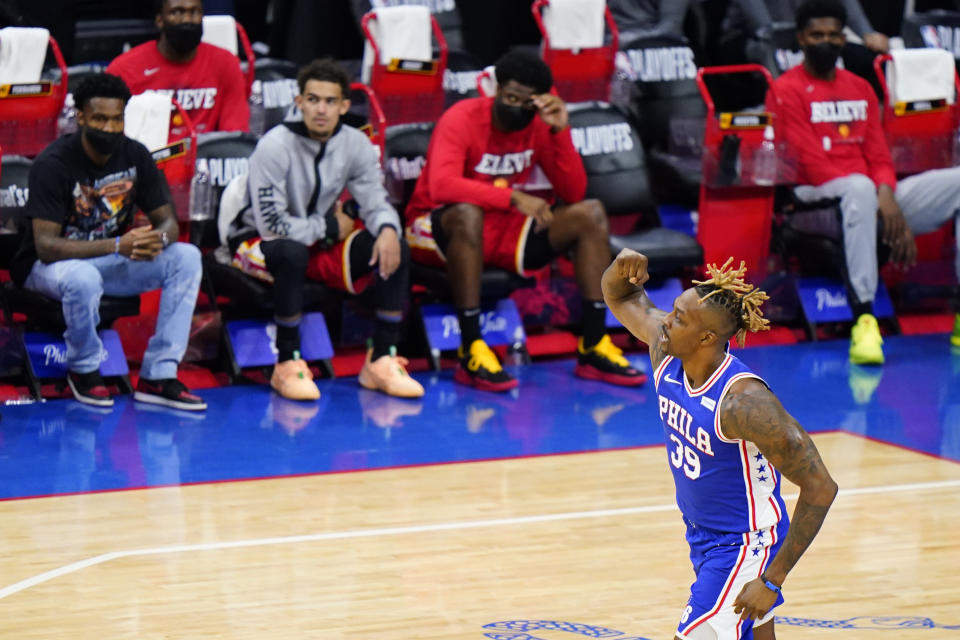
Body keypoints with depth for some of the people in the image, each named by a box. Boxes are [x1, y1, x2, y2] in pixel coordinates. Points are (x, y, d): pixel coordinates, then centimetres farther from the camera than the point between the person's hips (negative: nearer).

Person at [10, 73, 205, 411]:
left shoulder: (135, 155, -5)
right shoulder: (53, 164, -22)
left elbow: (168, 221, -1)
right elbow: (45, 245, -29)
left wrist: (159, 238, -29)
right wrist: (118, 246, -39)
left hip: (109, 259, 6)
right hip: (47, 266, -6)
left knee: (186, 258, -16)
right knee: (84, 278, -41)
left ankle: (157, 376, -16)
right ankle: (84, 370, -10)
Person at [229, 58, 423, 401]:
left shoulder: (356, 145, -5)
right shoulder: (275, 146, -21)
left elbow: (376, 202, -3)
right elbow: (272, 224, -24)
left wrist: (388, 229, -27)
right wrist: (330, 226, -15)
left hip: (321, 243, 6)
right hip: (259, 243, -5)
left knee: (395, 250, -15)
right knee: (292, 253, -40)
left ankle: (381, 361, -10)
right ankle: (288, 365, -27)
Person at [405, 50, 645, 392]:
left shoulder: (538, 126, 0)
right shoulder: (462, 120, -17)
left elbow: (573, 193, -7)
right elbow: (442, 186, -35)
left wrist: (560, 132, -19)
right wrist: (513, 198, -39)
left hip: (504, 232, 6)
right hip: (439, 231, -6)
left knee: (590, 214, -9)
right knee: (468, 212, -41)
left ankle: (593, 348, -12)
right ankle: (471, 352, -37)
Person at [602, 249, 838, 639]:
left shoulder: (744, 401, -32)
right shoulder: (666, 354, -11)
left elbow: (820, 488, -29)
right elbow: (623, 299, 9)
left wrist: (772, 580, -28)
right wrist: (621, 269, -17)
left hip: (744, 546, -8)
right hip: (703, 535, 8)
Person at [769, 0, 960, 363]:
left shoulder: (860, 89, 20)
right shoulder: (787, 91, -1)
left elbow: (879, 156, 12)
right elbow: (811, 163, -11)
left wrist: (886, 196, -11)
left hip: (876, 198, 7)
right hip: (817, 196, -7)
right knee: (860, 187, -42)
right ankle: (863, 317, -49)